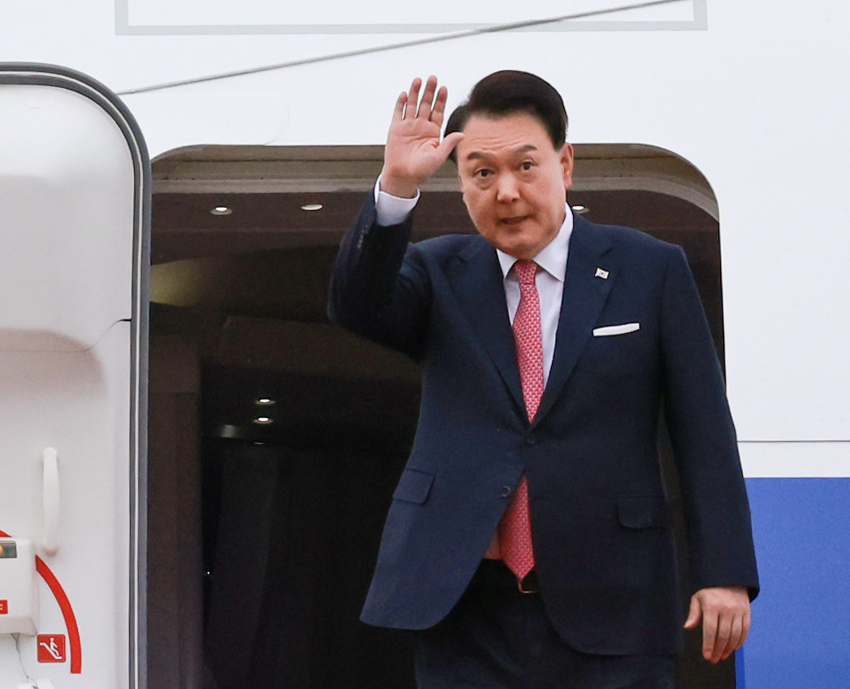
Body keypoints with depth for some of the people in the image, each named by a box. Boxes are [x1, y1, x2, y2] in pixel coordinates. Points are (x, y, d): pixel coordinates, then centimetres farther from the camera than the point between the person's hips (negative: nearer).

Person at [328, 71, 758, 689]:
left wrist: (725, 573, -5)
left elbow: (704, 433, 2)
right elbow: (357, 306, -9)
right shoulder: (439, 273, 11)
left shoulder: (650, 270, 5)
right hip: (465, 609, 2)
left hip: (610, 610, -1)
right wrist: (397, 189, -24)